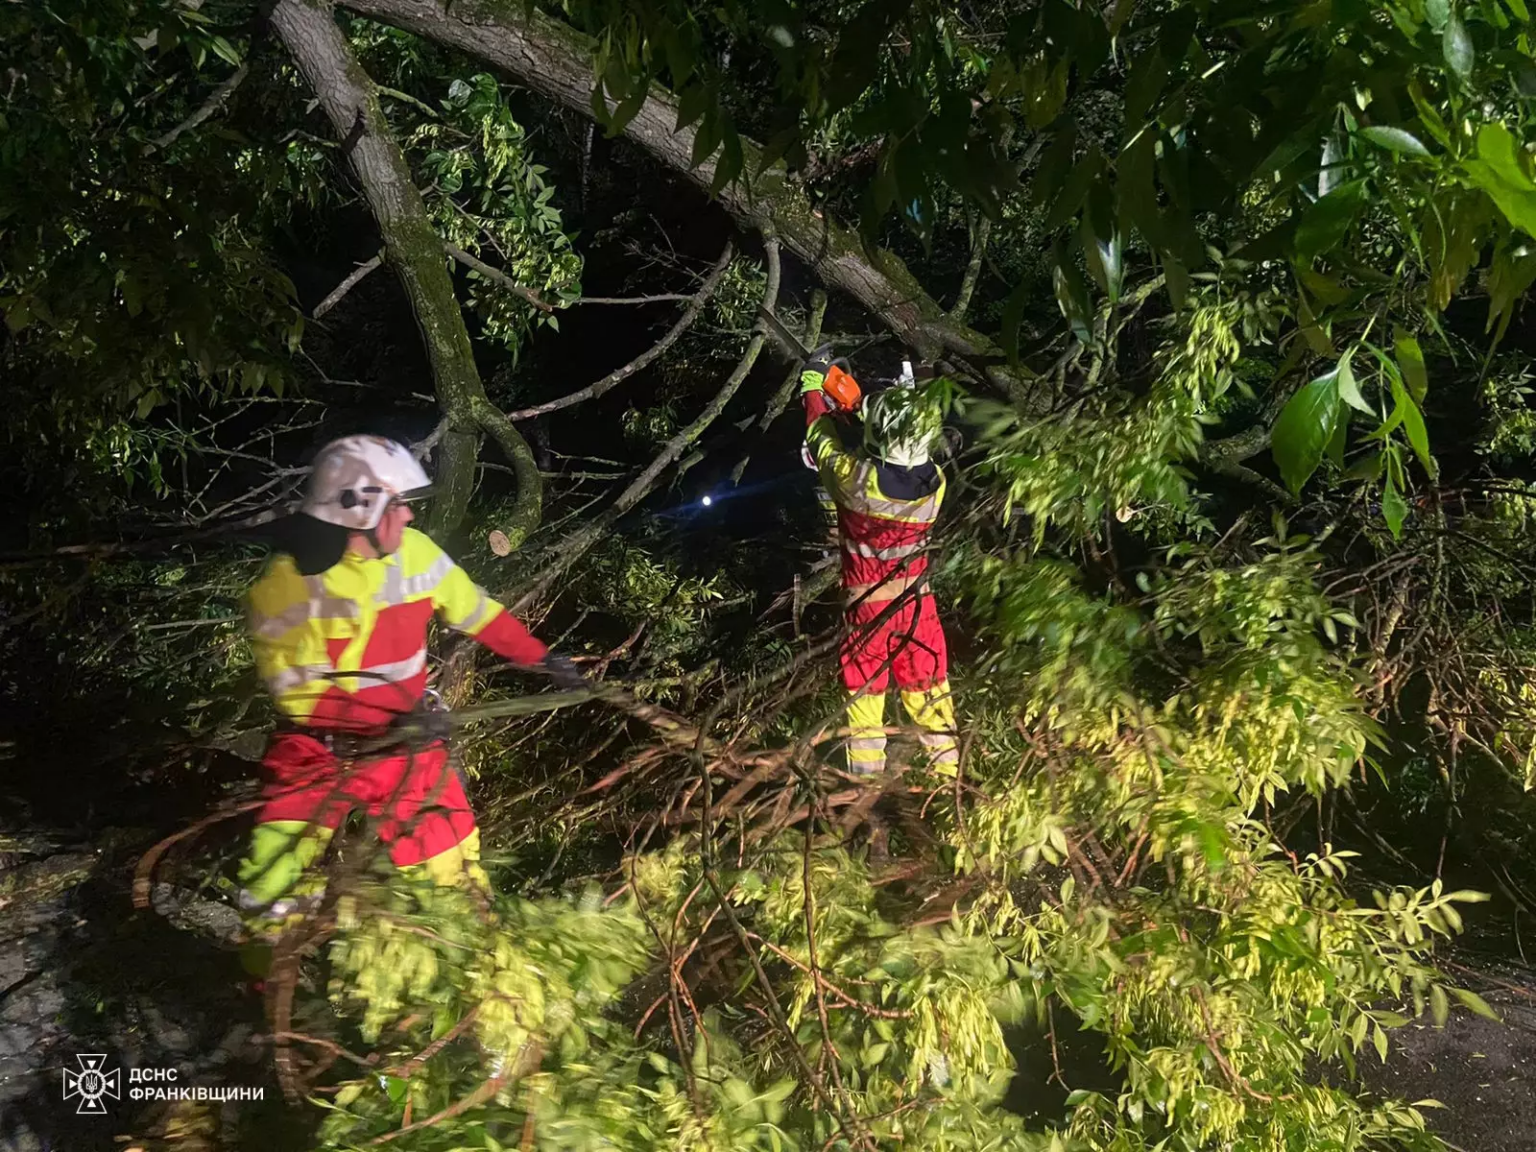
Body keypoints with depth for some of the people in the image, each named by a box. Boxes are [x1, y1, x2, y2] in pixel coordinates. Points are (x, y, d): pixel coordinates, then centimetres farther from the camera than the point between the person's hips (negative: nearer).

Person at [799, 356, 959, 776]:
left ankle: (866, 775, 22)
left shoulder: (857, 479, -25)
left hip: (867, 605, -3)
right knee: (927, 686, 17)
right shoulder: (934, 483, -16)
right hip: (916, 601, 3)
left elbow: (823, 441, -5)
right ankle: (947, 767, 29)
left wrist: (813, 382, 11)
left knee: (865, 691, 13)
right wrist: (908, 403, 20)